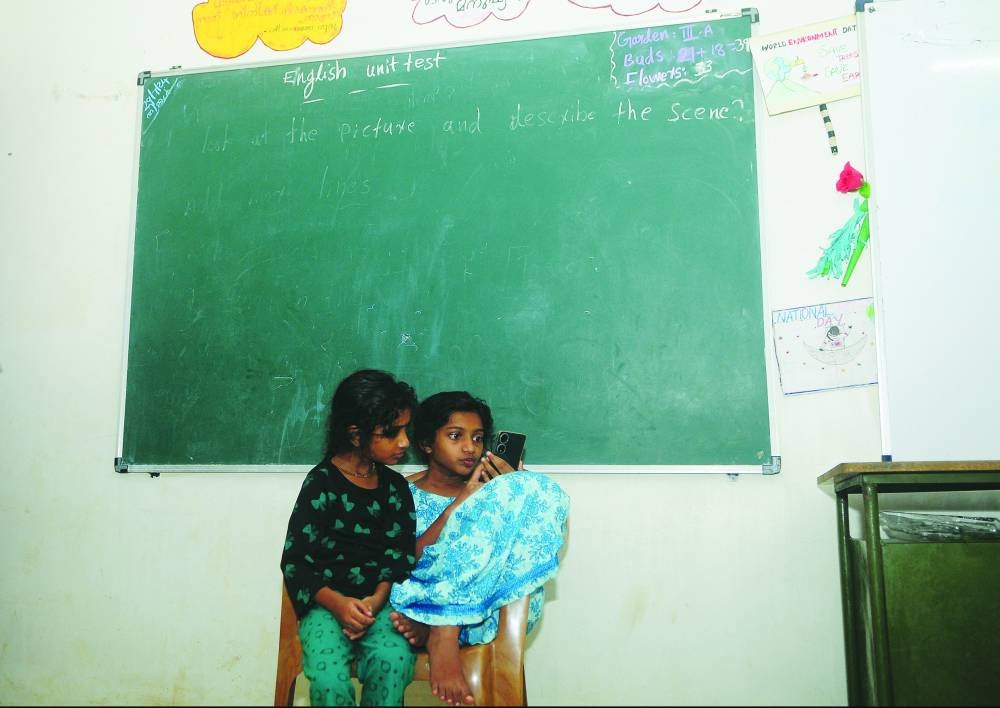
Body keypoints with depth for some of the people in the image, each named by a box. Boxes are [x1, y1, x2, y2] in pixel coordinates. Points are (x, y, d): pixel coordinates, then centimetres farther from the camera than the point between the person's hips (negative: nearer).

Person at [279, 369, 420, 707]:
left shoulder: (396, 486, 9)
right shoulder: (322, 483, -4)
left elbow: (400, 555, 7)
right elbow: (295, 560, -4)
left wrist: (377, 599, -12)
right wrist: (336, 603, -18)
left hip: (379, 600, 3)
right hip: (327, 602, -2)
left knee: (393, 661, -29)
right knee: (328, 678, -30)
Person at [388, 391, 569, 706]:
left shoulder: (486, 484, 19)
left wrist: (513, 489, -7)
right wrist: (458, 505, -12)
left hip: (500, 608, 3)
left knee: (539, 490, -18)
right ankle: (445, 635, -32)